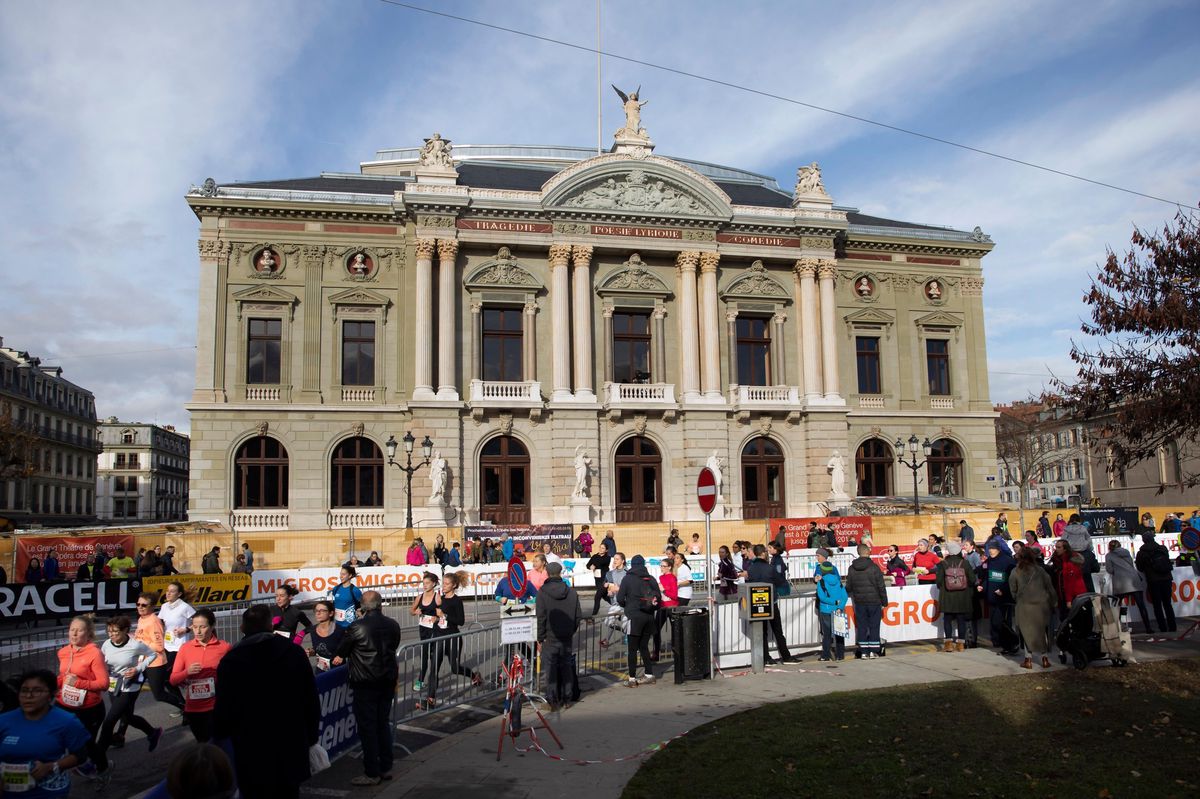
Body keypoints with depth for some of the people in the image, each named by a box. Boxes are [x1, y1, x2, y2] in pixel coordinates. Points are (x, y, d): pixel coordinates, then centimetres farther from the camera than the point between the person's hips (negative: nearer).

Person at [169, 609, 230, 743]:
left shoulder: (224, 647, -4)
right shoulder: (185, 648, 2)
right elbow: (173, 680, 1)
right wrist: (187, 672, -16)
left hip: (216, 707, -3)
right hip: (193, 708, 3)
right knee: (203, 744, 15)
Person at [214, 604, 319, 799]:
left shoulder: (231, 660, -11)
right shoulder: (294, 652, -4)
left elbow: (224, 708, -9)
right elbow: (311, 700, -1)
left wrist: (218, 734, 13)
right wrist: (310, 737, 12)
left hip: (251, 755, -2)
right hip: (291, 750, 2)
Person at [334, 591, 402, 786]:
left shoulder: (357, 627, -15)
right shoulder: (393, 625, 0)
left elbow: (341, 652, 1)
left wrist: (340, 659, 24)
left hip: (365, 683, -5)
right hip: (388, 681, 5)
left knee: (367, 727, 3)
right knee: (384, 723, 16)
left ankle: (372, 773, 7)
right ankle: (386, 768, 23)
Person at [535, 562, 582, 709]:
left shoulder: (542, 592, -11)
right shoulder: (572, 592, 0)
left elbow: (541, 618, -12)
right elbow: (578, 616, 5)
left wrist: (540, 639, -6)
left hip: (550, 638, -3)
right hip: (567, 638, 4)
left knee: (551, 668, 3)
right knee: (566, 666, 14)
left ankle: (553, 699, 6)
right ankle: (568, 696, 19)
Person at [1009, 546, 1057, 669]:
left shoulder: (1015, 572, -4)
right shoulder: (1040, 570, -2)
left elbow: (1013, 590, 2)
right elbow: (1049, 588, 4)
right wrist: (1053, 603, 15)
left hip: (1024, 605, -1)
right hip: (1041, 605, 1)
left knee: (1027, 632, 6)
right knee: (1043, 631, 13)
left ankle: (1028, 659, 5)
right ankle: (1045, 658, 15)